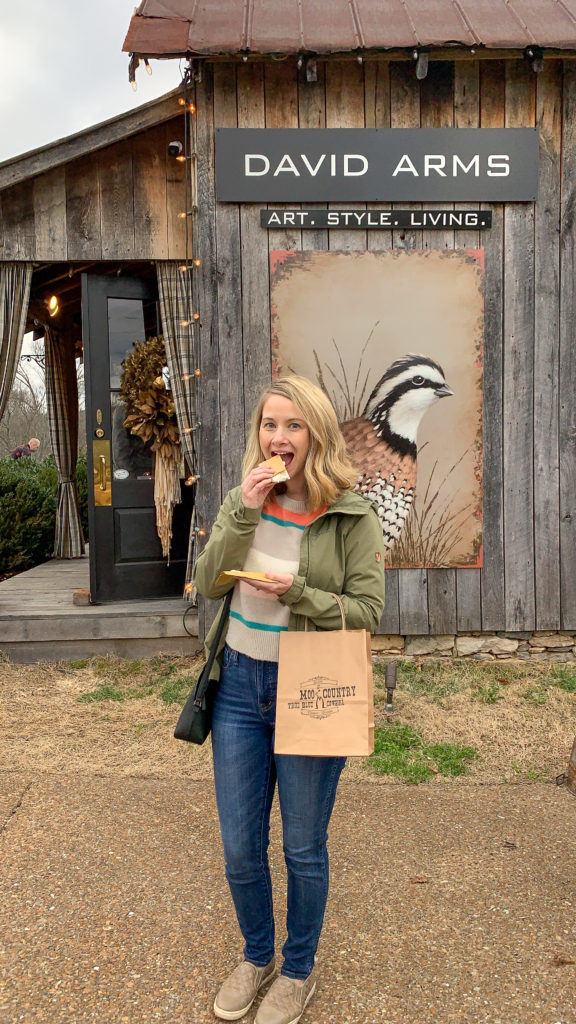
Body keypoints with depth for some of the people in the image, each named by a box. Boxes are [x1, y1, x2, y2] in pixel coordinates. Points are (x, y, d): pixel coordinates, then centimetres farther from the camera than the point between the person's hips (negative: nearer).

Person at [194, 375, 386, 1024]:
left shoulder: (353, 518, -11)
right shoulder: (242, 502, 1)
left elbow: (366, 613, -12)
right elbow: (207, 583, -7)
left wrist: (296, 592, -26)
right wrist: (244, 514, -19)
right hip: (239, 684, 4)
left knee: (303, 848, 15)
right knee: (239, 848, 16)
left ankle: (298, 972, 41)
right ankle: (256, 957, 44)